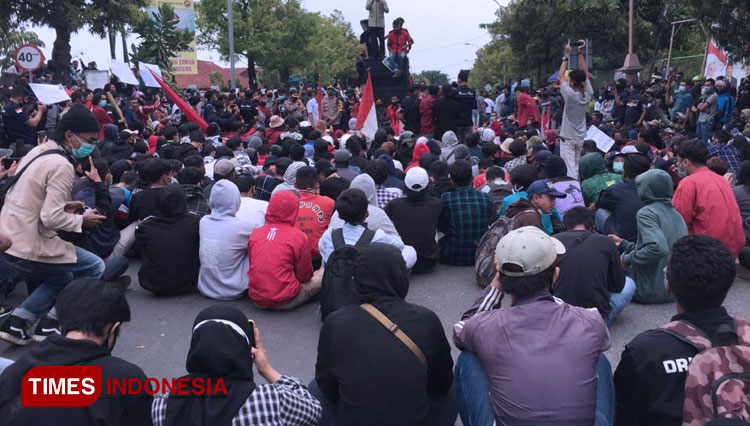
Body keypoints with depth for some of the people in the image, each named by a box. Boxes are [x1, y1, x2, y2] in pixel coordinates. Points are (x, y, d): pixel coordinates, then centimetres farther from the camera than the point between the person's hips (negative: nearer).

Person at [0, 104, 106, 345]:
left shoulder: (37, 151, 9)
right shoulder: (62, 165, -20)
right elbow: (52, 218, -25)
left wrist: (63, 205, 9)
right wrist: (81, 220, -8)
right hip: (28, 248, -10)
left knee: (62, 276, 28)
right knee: (94, 267, 2)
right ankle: (50, 325, 6)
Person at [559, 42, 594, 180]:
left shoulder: (570, 95, -19)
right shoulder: (588, 95, -4)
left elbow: (561, 75, -8)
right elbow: (585, 73, 7)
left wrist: (567, 56, -2)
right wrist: (580, 54, 6)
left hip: (568, 138, -6)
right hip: (580, 137, 7)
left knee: (569, 168, -9)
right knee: (576, 166, 18)